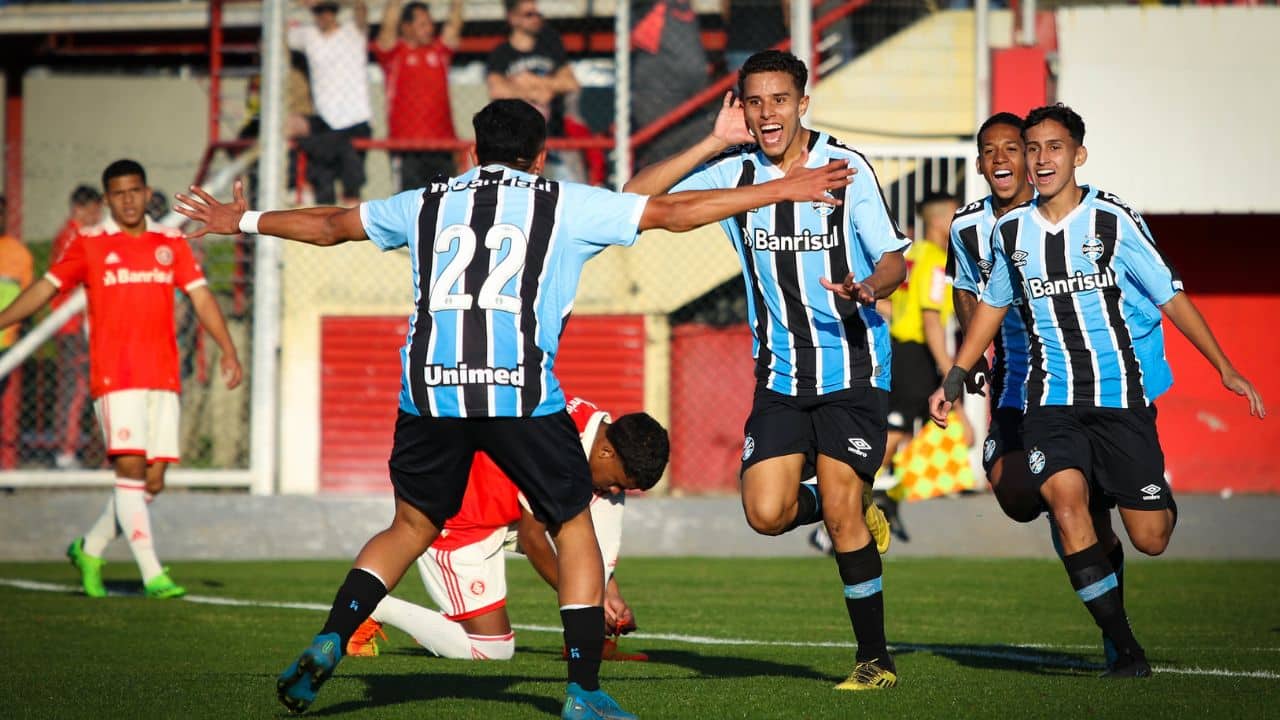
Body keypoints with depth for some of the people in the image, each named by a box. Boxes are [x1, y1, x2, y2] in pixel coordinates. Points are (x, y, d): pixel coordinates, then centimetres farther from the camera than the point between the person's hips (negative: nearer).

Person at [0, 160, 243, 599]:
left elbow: (201, 296, 9)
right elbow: (45, 288, 8)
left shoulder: (172, 244, 12)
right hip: (114, 376, -4)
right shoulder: (89, 245, 5)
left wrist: (227, 349, -1)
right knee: (130, 467, -15)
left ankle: (90, 549, 22)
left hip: (163, 377, 4)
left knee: (153, 480, 2)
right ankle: (152, 574, -15)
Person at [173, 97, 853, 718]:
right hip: (521, 393, -3)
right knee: (574, 528, 11)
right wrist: (781, 189, 20)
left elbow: (331, 224, 31)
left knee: (411, 526, 21)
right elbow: (672, 211, 12)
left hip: (428, 389, 3)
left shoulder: (427, 203, 19)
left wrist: (244, 220, 47)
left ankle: (328, 643, 7)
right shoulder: (564, 204, 11)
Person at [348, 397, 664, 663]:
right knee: (491, 650, -12)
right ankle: (376, 609, 2)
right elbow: (531, 537, -21)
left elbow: (589, 533, 9)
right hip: (457, 523, -9)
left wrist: (609, 591, 5)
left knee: (606, 504, -6)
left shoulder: (602, 431, -3)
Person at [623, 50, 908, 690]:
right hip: (780, 373, 3)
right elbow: (637, 198, -7)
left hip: (852, 366, -3)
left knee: (839, 511, -11)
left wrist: (869, 287, -27)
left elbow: (894, 259, -4)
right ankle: (857, 514, 24)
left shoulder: (847, 168, -5)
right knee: (766, 513, -9)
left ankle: (875, 657, 3)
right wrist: (714, 143, -13)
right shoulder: (732, 170, 1)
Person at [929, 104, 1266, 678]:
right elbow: (992, 305, 20)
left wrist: (1225, 369, 0)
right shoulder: (1010, 232, 4)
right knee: (1066, 505, -22)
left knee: (1149, 540, -4)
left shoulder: (1114, 221, -7)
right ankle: (1124, 647, -13)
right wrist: (952, 383, 18)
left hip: (1122, 394, -2)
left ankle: (1160, 501, 36)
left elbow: (1170, 297, -1)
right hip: (1053, 397, 2)